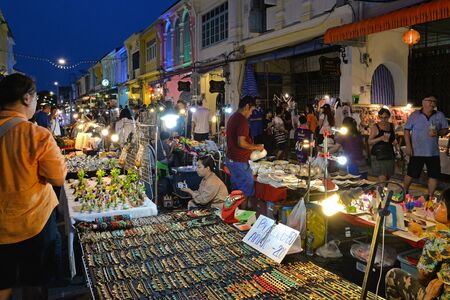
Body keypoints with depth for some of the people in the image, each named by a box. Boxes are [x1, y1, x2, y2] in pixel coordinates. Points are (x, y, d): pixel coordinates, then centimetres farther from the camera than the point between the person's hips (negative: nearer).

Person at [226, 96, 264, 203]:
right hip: (239, 161, -10)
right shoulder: (242, 120, -19)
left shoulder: (232, 117, 12)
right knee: (247, 190, 0)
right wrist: (256, 147, -11)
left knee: (236, 189, 18)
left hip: (231, 159, 10)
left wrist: (252, 146, 19)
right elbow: (241, 143, -26)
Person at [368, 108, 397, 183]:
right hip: (378, 156, -6)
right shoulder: (375, 127, -6)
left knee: (387, 178, 10)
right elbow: (369, 142, -10)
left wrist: (395, 142, 3)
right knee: (382, 179, -14)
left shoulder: (391, 126, 10)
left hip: (389, 155, 6)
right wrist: (380, 138, -24)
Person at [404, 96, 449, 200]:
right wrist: (408, 145, -10)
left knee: (434, 175, 7)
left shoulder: (440, 115, 3)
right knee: (411, 174, 5)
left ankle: (430, 198, 23)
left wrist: (438, 133, -16)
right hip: (416, 151, -3)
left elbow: (446, 129, 7)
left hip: (433, 152, 3)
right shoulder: (414, 115, -3)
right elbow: (407, 130, -2)